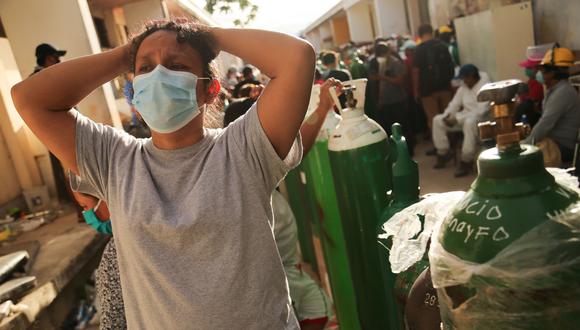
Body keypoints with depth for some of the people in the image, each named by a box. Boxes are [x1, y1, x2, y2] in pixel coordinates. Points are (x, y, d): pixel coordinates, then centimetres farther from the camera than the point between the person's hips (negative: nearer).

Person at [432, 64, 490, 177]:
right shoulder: (463, 87, 9)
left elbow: (481, 111, -24)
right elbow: (454, 104, 11)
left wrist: (457, 118, -26)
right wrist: (447, 115, -12)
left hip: (480, 118, -8)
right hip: (463, 117, 8)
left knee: (469, 122, -42)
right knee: (437, 120, -6)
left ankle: (466, 161, -32)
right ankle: (444, 153, 1)